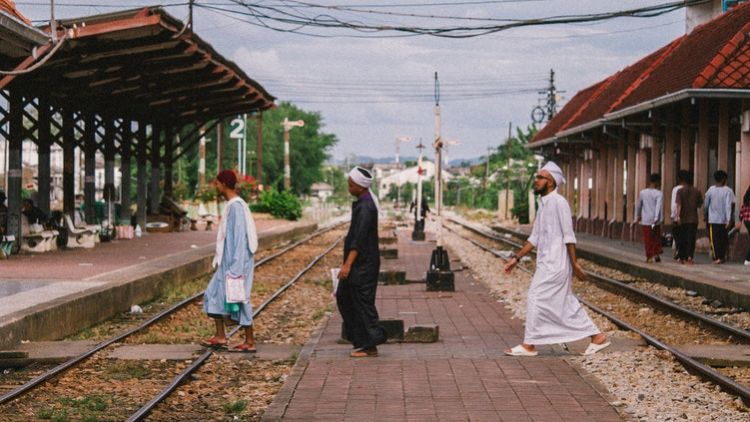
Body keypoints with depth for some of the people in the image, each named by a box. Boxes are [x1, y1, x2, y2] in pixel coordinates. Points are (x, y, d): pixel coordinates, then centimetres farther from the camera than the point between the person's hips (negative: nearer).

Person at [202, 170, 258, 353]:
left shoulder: (236, 207, -18)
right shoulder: (231, 205, 12)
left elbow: (240, 238, -21)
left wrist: (236, 268, -22)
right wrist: (220, 260, 20)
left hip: (236, 262, -10)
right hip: (227, 262, 10)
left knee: (239, 299, -3)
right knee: (214, 294, 11)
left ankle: (250, 342, 4)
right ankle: (220, 336, 17)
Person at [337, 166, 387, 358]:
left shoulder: (365, 207, -20)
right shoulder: (362, 202, 12)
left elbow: (359, 239, -25)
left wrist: (348, 264, -27)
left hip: (363, 264, -10)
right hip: (359, 263, 10)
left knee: (363, 302, -5)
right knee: (344, 297, 15)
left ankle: (370, 346, 1)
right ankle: (359, 338, 20)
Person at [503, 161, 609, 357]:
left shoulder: (558, 202, -13)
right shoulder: (543, 204, 15)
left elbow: (568, 235, -15)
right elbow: (535, 238, 18)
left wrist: (574, 263, -17)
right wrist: (516, 258, 15)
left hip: (556, 263, -9)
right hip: (546, 262, 9)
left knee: (536, 298, -6)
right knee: (566, 304, 11)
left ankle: (529, 345, 1)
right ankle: (597, 337, 17)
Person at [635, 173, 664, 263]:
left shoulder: (642, 193, 4)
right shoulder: (659, 194, -5)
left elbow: (638, 206, 12)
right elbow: (658, 206, -17)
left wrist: (637, 217, 25)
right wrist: (656, 218, -24)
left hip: (645, 221, 1)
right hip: (656, 221, -1)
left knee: (647, 240, 4)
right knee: (657, 238, 15)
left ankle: (649, 256, 0)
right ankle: (656, 254, 11)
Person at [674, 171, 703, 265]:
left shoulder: (680, 191, -5)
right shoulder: (697, 191, 3)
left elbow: (679, 205, -14)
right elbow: (700, 204, 10)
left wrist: (678, 216, -20)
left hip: (683, 218, -1)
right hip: (693, 218, 1)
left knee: (682, 238, 9)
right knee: (691, 238, 1)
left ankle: (682, 258, 16)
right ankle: (690, 256, -15)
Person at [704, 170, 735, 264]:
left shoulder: (711, 190, 0)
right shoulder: (728, 191, -7)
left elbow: (705, 204, 5)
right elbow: (728, 206, -15)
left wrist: (706, 215, 21)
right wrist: (729, 220, -18)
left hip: (713, 219, 0)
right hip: (724, 219, 0)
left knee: (714, 239, 2)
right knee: (724, 239, 14)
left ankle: (717, 257, -8)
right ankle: (723, 256, 17)